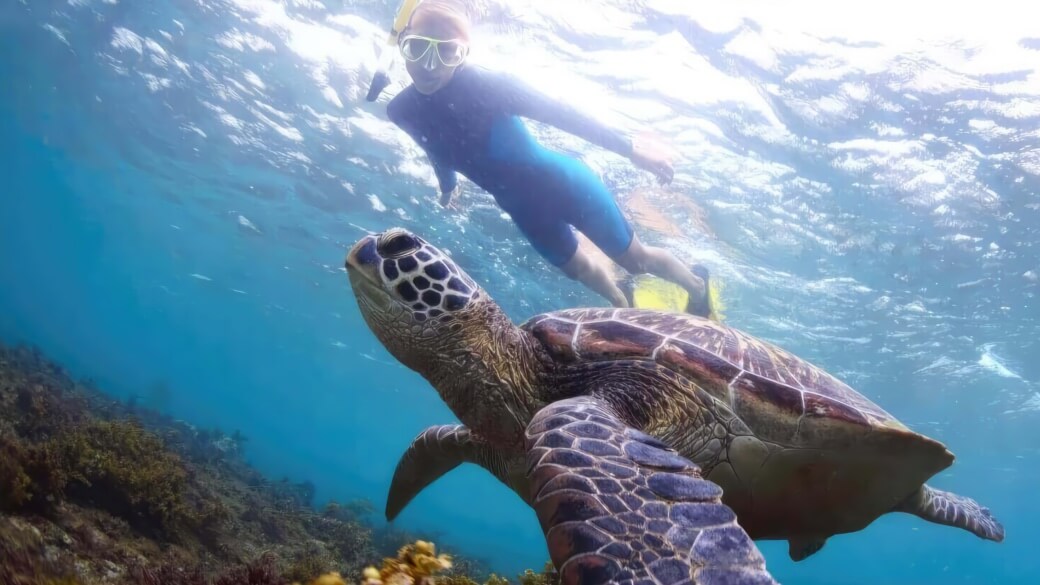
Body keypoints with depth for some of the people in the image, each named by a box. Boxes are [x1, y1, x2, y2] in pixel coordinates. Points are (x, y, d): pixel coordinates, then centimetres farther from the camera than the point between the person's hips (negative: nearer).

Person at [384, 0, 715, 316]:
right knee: (577, 268, 26)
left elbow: (559, 114, -24)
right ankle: (624, 306, 57)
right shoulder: (403, 112, -16)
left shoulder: (484, 85, -32)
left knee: (635, 260, 12)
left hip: (561, 184, -5)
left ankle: (697, 286, 42)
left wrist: (629, 148, -23)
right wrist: (447, 187, 25)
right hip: (523, 208, 5)